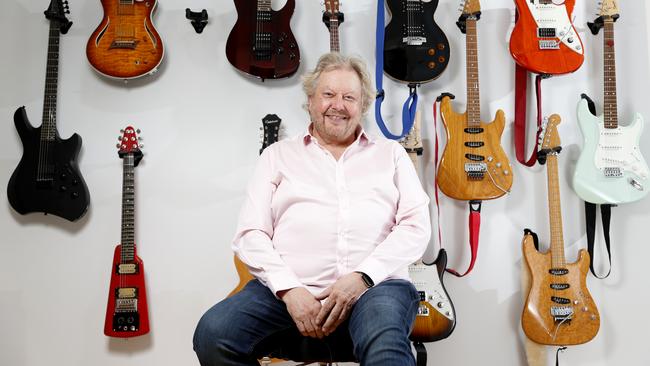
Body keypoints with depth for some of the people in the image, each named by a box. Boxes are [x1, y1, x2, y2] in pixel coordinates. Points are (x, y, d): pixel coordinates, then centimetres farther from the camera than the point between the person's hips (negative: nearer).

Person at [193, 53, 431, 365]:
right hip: (288, 289, 3)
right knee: (213, 334, -23)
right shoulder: (279, 155, 19)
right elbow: (250, 234, 9)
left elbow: (416, 225, 7)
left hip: (374, 287, -3)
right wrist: (288, 289, -9)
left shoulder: (390, 153, 19)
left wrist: (362, 277, -9)